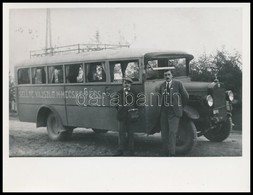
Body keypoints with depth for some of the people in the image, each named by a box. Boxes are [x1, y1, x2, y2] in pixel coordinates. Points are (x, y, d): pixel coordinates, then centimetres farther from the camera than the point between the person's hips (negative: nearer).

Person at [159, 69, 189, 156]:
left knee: (172, 132, -14)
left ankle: (172, 153, -13)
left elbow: (186, 96, 5)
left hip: (174, 112, -4)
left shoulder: (178, 84, -3)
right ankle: (166, 153, 12)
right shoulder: (162, 86, 9)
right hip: (164, 112, 4)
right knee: (164, 134, 4)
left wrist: (180, 106, 14)